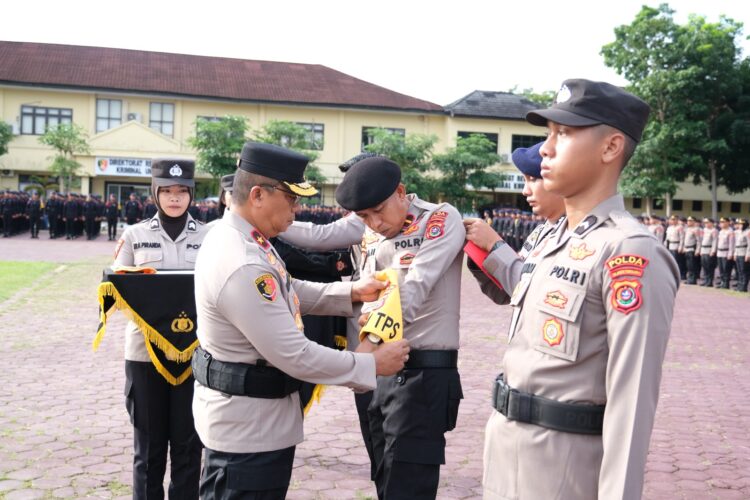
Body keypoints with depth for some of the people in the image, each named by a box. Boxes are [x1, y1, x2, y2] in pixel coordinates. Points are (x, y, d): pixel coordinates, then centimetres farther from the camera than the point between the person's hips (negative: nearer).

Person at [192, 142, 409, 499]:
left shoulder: (236, 236, 3)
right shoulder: (243, 267, -30)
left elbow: (288, 293, 16)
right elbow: (296, 355, -28)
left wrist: (351, 293, 6)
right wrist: (373, 365, -18)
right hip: (247, 427, -10)